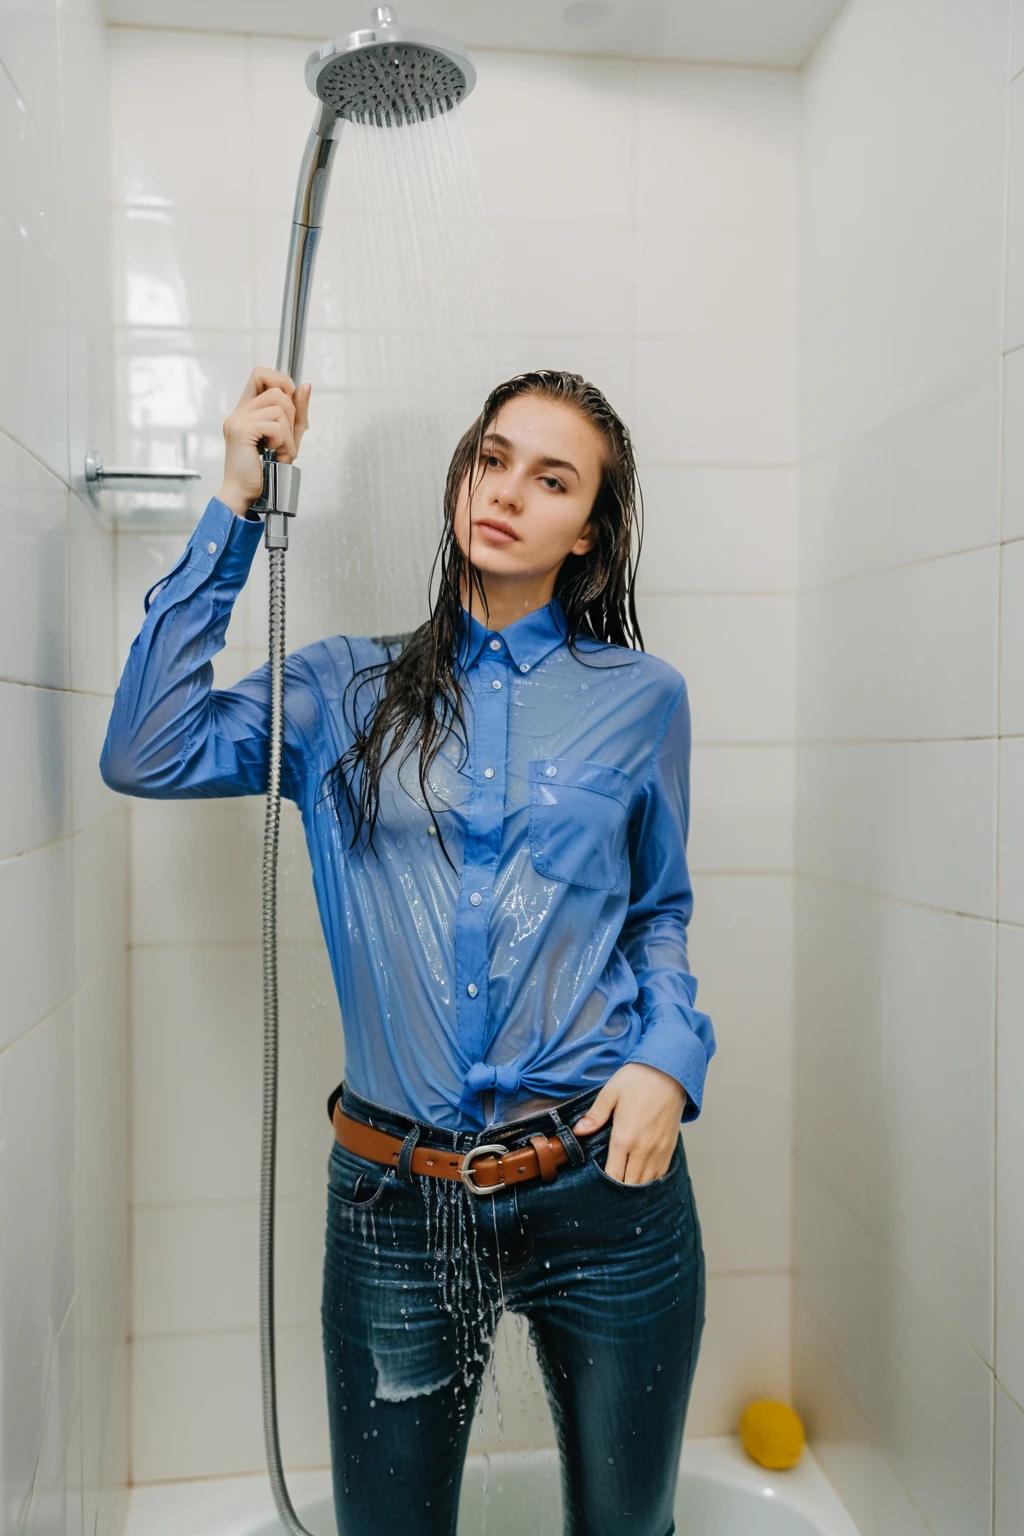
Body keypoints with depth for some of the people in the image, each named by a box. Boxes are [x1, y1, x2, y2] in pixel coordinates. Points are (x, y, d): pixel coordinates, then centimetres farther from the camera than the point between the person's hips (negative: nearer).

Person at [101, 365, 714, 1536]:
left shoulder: (641, 697, 3)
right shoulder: (348, 691, 3)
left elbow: (660, 911, 11)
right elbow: (147, 755, -10)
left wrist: (670, 1052, -8)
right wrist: (234, 508, -7)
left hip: (605, 1185, 1)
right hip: (396, 1199, 0)